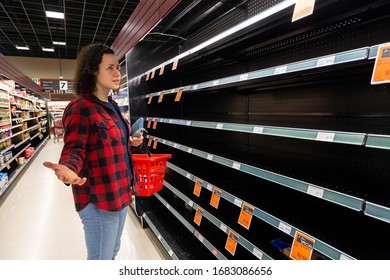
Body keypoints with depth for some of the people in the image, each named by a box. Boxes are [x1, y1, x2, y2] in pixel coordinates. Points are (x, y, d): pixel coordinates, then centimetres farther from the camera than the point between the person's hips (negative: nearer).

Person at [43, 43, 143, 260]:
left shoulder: (112, 106, 11)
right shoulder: (80, 108, -17)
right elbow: (74, 149, -20)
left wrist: (131, 144, 9)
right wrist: (68, 169, -39)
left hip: (120, 193, 9)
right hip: (99, 199, -9)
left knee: (112, 252, 27)